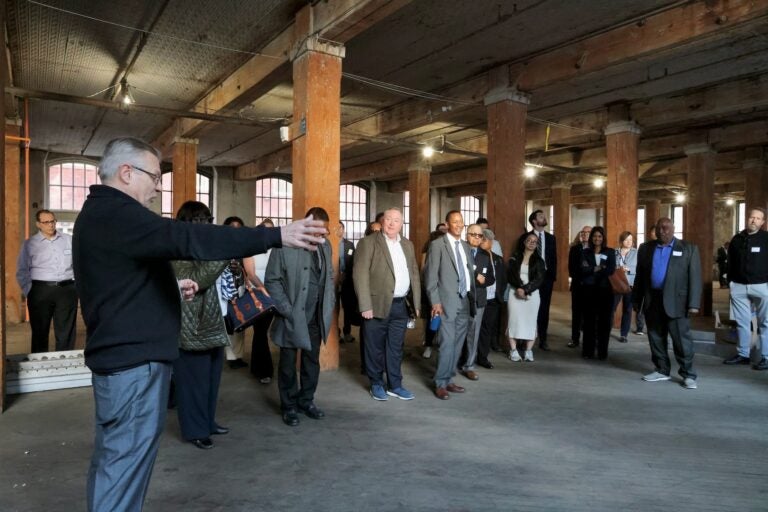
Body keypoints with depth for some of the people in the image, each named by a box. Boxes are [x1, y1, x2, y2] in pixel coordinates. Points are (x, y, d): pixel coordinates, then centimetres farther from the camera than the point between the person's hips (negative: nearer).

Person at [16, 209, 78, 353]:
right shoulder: (30, 243, 5)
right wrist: (29, 292, -2)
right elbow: (22, 271, 6)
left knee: (66, 331, 4)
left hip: (67, 289, 1)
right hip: (41, 291, -1)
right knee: (40, 331, 7)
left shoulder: (69, 240, 10)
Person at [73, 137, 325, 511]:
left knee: (111, 460, 21)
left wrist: (170, 288, 11)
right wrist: (277, 236, -37)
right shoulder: (116, 212, -18)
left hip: (119, 354, 11)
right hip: (134, 358, -11)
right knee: (125, 464, -2)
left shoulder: (100, 213, 16)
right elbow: (187, 238, -33)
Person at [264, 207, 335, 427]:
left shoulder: (325, 245, 6)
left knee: (312, 361, 14)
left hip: (316, 317, 5)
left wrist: (330, 303, 6)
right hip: (292, 316, -5)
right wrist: (286, 309, -14)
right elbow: (272, 280, -9)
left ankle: (306, 400, 30)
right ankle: (289, 406, 23)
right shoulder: (285, 244, -12)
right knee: (288, 363, 8)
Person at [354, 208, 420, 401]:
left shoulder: (408, 245, 13)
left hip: (401, 305, 5)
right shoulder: (368, 243, -6)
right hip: (378, 305, -5)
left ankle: (395, 385, 25)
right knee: (375, 348, 8)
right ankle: (376, 384, 23)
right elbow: (360, 275, -11)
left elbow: (414, 274, 15)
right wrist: (366, 306, -17)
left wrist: (416, 303, 8)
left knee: (396, 348, 13)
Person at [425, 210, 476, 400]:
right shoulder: (437, 245, -5)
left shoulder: (466, 246, 15)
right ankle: (440, 384, 5)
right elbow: (430, 275, -9)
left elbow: (469, 273, 18)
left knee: (457, 345, 10)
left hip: (464, 302, 7)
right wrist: (435, 302, -15)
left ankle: (449, 380, 22)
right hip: (447, 302, -6)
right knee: (447, 344, -7)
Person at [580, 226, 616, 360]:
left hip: (605, 290, 0)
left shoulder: (610, 252, 6)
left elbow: (611, 270, -8)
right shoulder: (585, 252, 8)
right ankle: (588, 351, 10)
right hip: (589, 290, 1)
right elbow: (583, 270, -6)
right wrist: (599, 269, -14)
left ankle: (603, 352, 10)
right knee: (589, 320, 3)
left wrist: (592, 270, -10)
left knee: (604, 321, 2)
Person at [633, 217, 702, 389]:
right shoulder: (645, 248, 11)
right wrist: (636, 300, 9)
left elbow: (695, 278, -4)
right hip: (652, 301, 4)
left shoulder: (689, 249, 1)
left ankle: (688, 375, 10)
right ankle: (662, 370, 21)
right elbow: (639, 276, 11)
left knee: (682, 340, 0)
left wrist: (694, 303, -11)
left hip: (676, 302, -4)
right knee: (656, 339, 10)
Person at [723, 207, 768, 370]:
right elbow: (730, 263, 14)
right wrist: (731, 282, 9)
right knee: (742, 322, 9)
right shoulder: (737, 239, 10)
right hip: (739, 286, 4)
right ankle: (743, 354, 17)